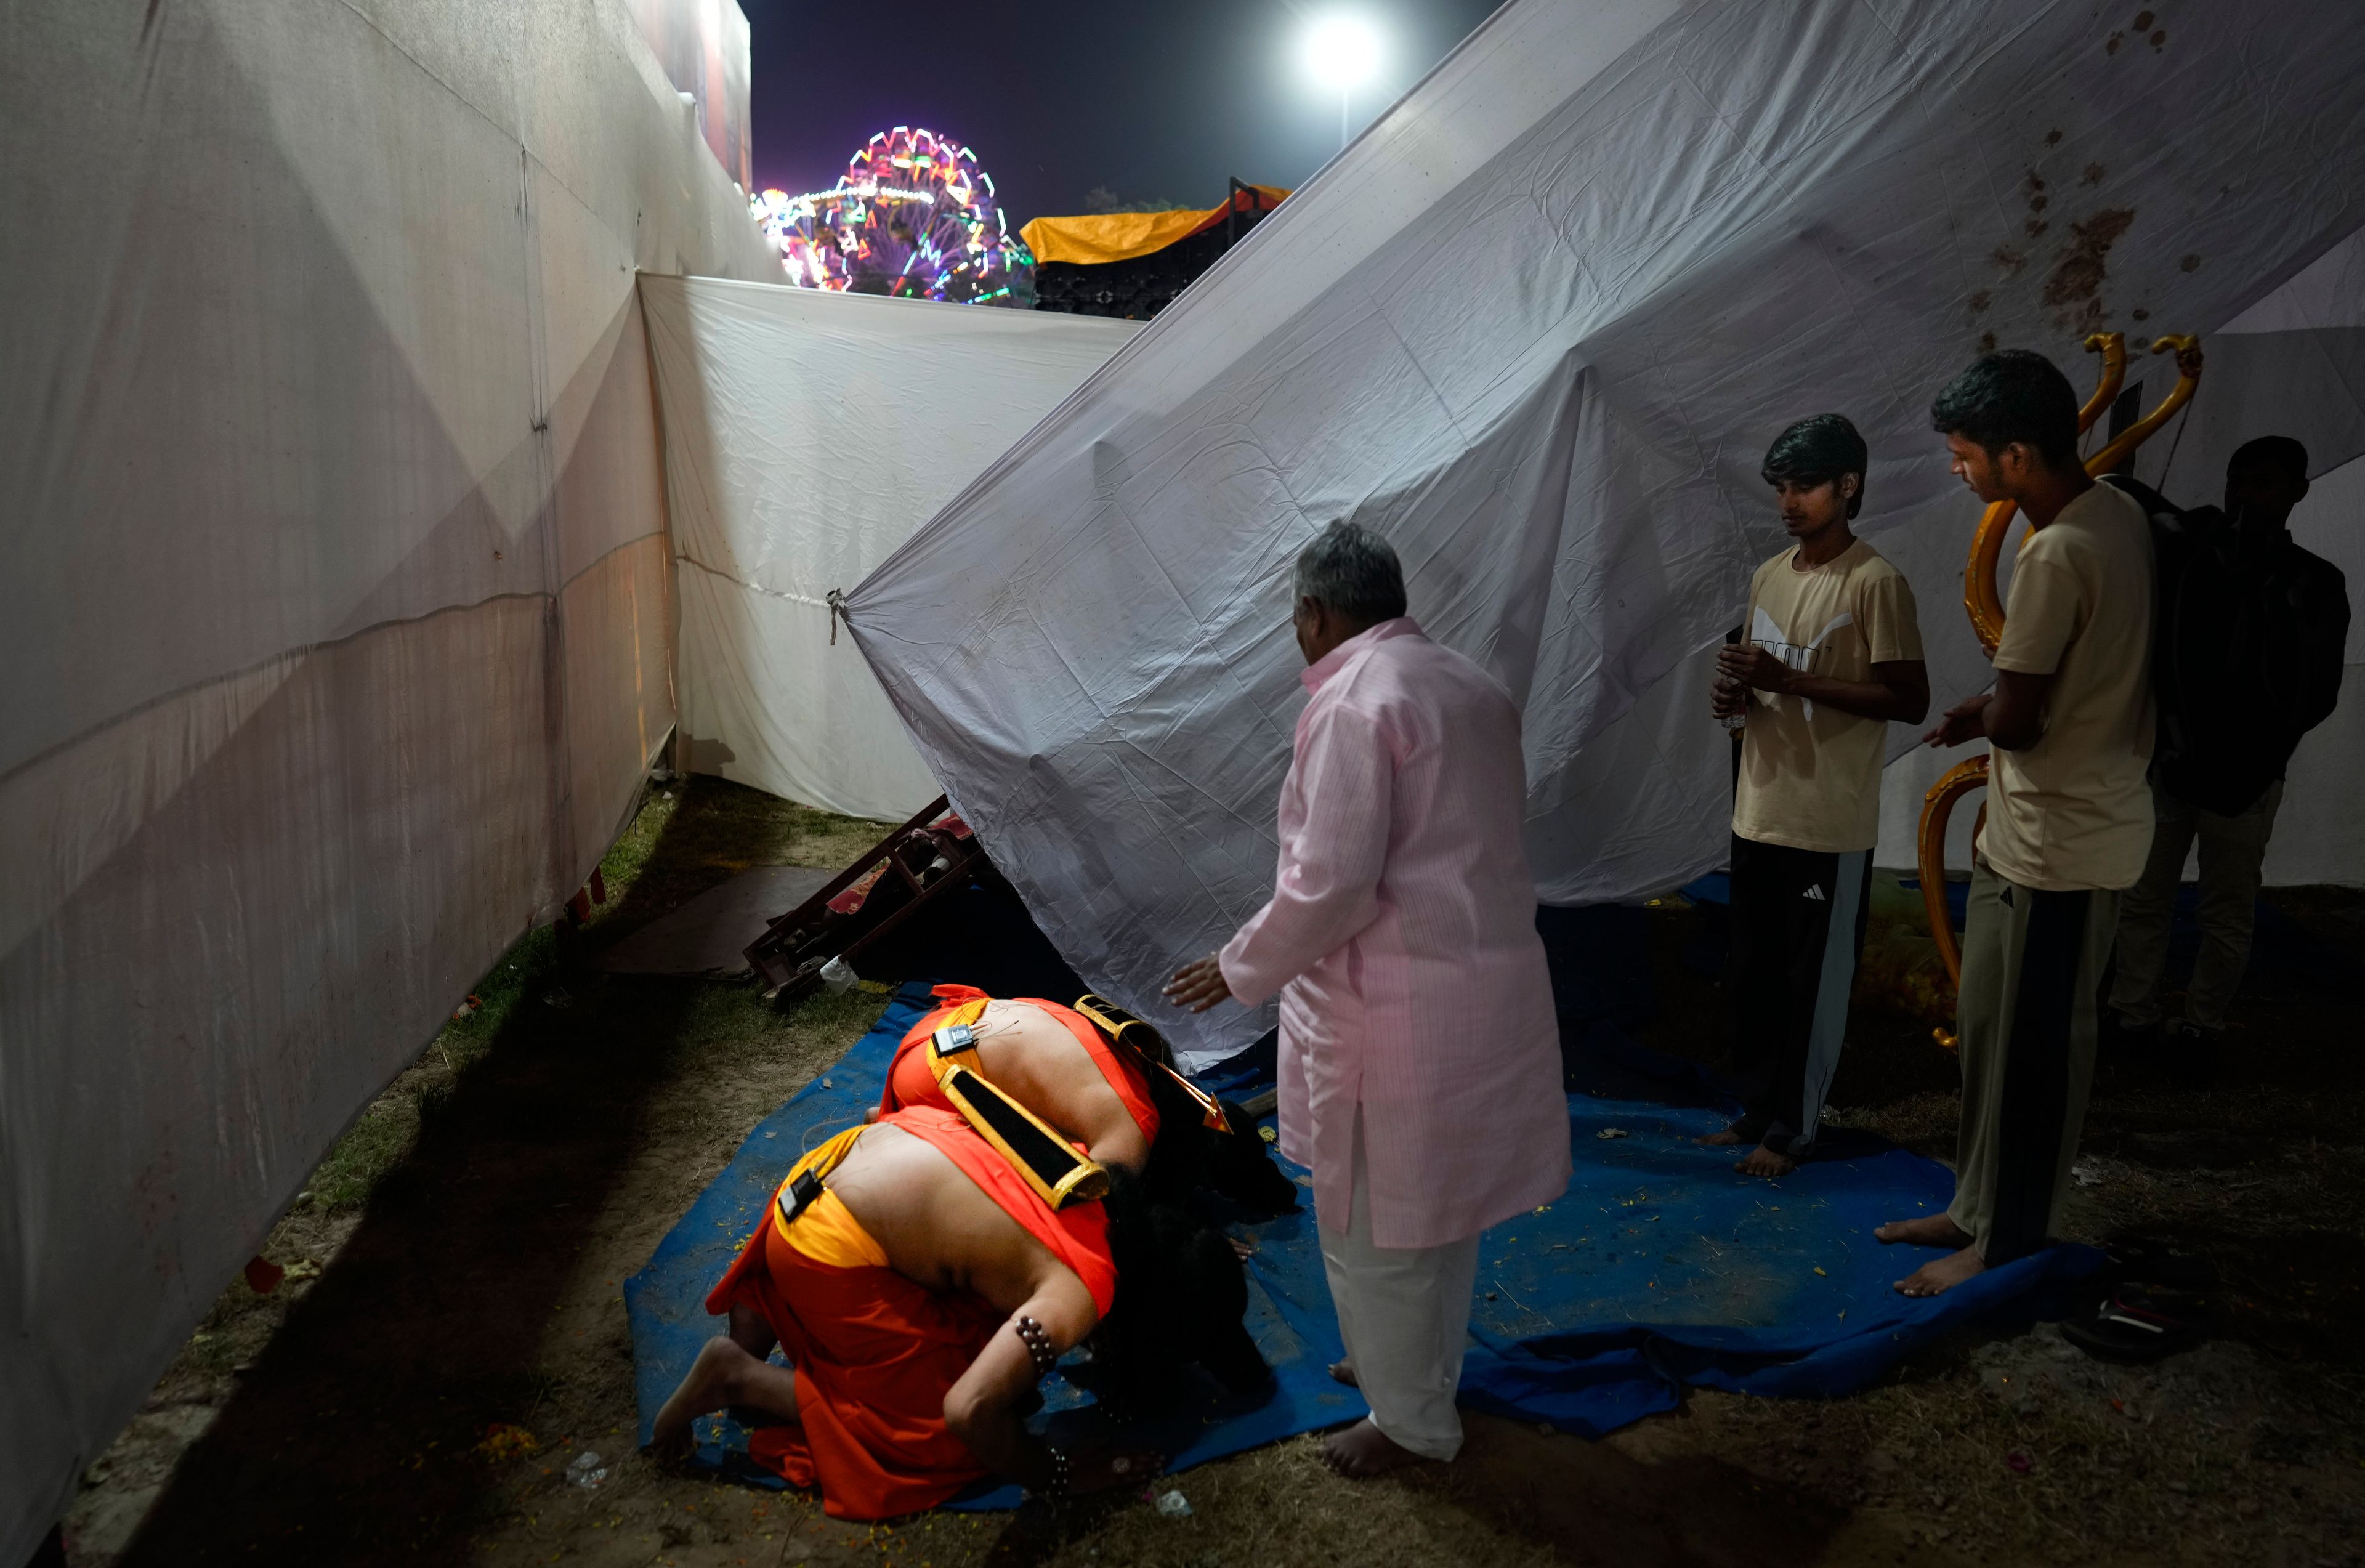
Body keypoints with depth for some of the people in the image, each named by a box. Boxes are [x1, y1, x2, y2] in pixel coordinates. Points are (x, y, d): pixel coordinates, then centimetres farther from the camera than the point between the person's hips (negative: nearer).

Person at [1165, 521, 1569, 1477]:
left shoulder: (1353, 705, -19)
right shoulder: (1472, 687, 9)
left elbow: (1331, 884, -23)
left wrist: (1240, 970, -10)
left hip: (1398, 1009, -9)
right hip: (1488, 979, 9)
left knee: (1375, 1222, 9)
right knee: (1441, 1197, 24)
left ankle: (1411, 1421, 25)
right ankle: (1422, 1364, 43)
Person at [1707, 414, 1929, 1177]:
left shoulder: (1875, 583, -12)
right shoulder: (1769, 576, 11)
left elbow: (1909, 700, -16)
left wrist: (1789, 680, -22)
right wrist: (1738, 693, -2)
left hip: (1829, 828, -7)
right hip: (1758, 817, 7)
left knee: (1813, 985, 5)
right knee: (1750, 978, 15)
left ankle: (1794, 1127, 19)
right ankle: (1758, 1108, 30)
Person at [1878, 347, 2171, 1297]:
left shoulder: (2056, 553, -24)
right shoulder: (2118, 513, 7)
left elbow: (2016, 720, -21)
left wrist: (1976, 715, 0)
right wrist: (1993, 706, 6)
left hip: (2061, 847, -10)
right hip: (2026, 833, 10)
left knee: (2035, 1050, 4)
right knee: (1988, 1029, 19)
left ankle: (2006, 1244, 18)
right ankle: (1977, 1206, 33)